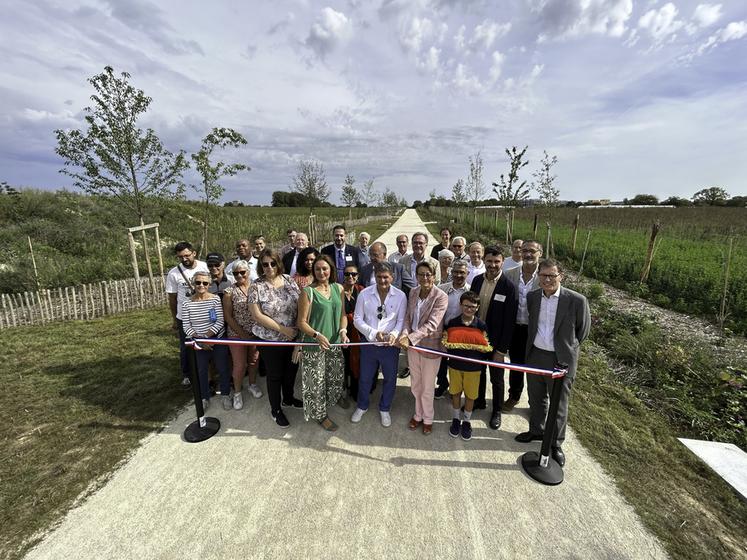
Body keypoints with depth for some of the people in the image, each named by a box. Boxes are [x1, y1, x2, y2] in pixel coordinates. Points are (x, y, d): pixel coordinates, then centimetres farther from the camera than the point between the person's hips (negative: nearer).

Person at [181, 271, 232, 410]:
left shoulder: (215, 299, -9)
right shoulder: (187, 303, -3)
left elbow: (220, 322, -11)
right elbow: (186, 327, -4)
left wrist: (206, 336, -21)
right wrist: (199, 339, -17)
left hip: (217, 340, -1)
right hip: (198, 343, 2)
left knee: (223, 369, 9)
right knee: (201, 371, 13)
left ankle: (225, 395, 31)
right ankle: (204, 398, 35)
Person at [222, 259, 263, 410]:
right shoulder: (230, 291, -6)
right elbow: (228, 316, -6)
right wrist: (242, 334, -10)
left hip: (256, 331, 2)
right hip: (237, 333, -2)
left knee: (254, 359, 16)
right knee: (240, 365, 3)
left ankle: (252, 384, 40)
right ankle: (237, 392, 26)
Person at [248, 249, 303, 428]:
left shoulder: (289, 280, -3)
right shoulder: (256, 287, -14)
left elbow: (300, 305, 3)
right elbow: (257, 316, -16)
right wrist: (282, 329, -18)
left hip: (292, 337, 4)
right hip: (270, 340, -4)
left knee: (291, 370, 20)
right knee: (275, 374, 12)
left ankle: (288, 398, 47)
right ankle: (275, 409, 34)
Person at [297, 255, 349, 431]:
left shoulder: (338, 288, 3)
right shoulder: (308, 291, -12)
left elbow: (343, 314, 8)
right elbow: (302, 322, -12)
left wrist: (343, 330, -10)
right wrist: (317, 335, -26)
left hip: (335, 344, 5)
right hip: (314, 345, -5)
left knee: (336, 378, 17)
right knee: (316, 382, 8)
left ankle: (327, 403, 46)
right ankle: (320, 415, 33)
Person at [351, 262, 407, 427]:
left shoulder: (400, 296, -9)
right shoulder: (364, 294, -10)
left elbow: (401, 320, -5)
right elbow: (357, 319, -7)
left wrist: (394, 334, -24)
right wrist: (374, 333, -19)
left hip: (390, 345, 0)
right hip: (369, 344, 0)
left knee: (390, 379, 17)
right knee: (365, 378, 19)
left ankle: (384, 409, 43)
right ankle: (362, 406, 46)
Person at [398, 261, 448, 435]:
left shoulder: (441, 297, -18)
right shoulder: (413, 293, 0)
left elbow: (431, 324, -26)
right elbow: (408, 317, 2)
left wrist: (411, 338, -35)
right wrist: (404, 334, -17)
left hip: (430, 346, -5)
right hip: (412, 345, 5)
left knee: (427, 387, 13)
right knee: (415, 384, 21)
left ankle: (428, 418, 39)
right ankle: (418, 414, 44)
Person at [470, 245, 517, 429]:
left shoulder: (509, 287, -18)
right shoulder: (477, 280, -3)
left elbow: (509, 321, -16)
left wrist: (502, 349, -15)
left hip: (495, 341, -4)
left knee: (496, 378, 15)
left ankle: (497, 410, 36)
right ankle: (479, 401, 45)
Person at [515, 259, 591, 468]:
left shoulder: (576, 300, -15)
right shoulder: (532, 297, -2)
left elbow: (583, 329, 0)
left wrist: (568, 347, 9)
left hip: (561, 359, -4)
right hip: (535, 355, 4)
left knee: (559, 404, 11)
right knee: (536, 398, 21)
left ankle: (556, 443, 31)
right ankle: (536, 430, 43)